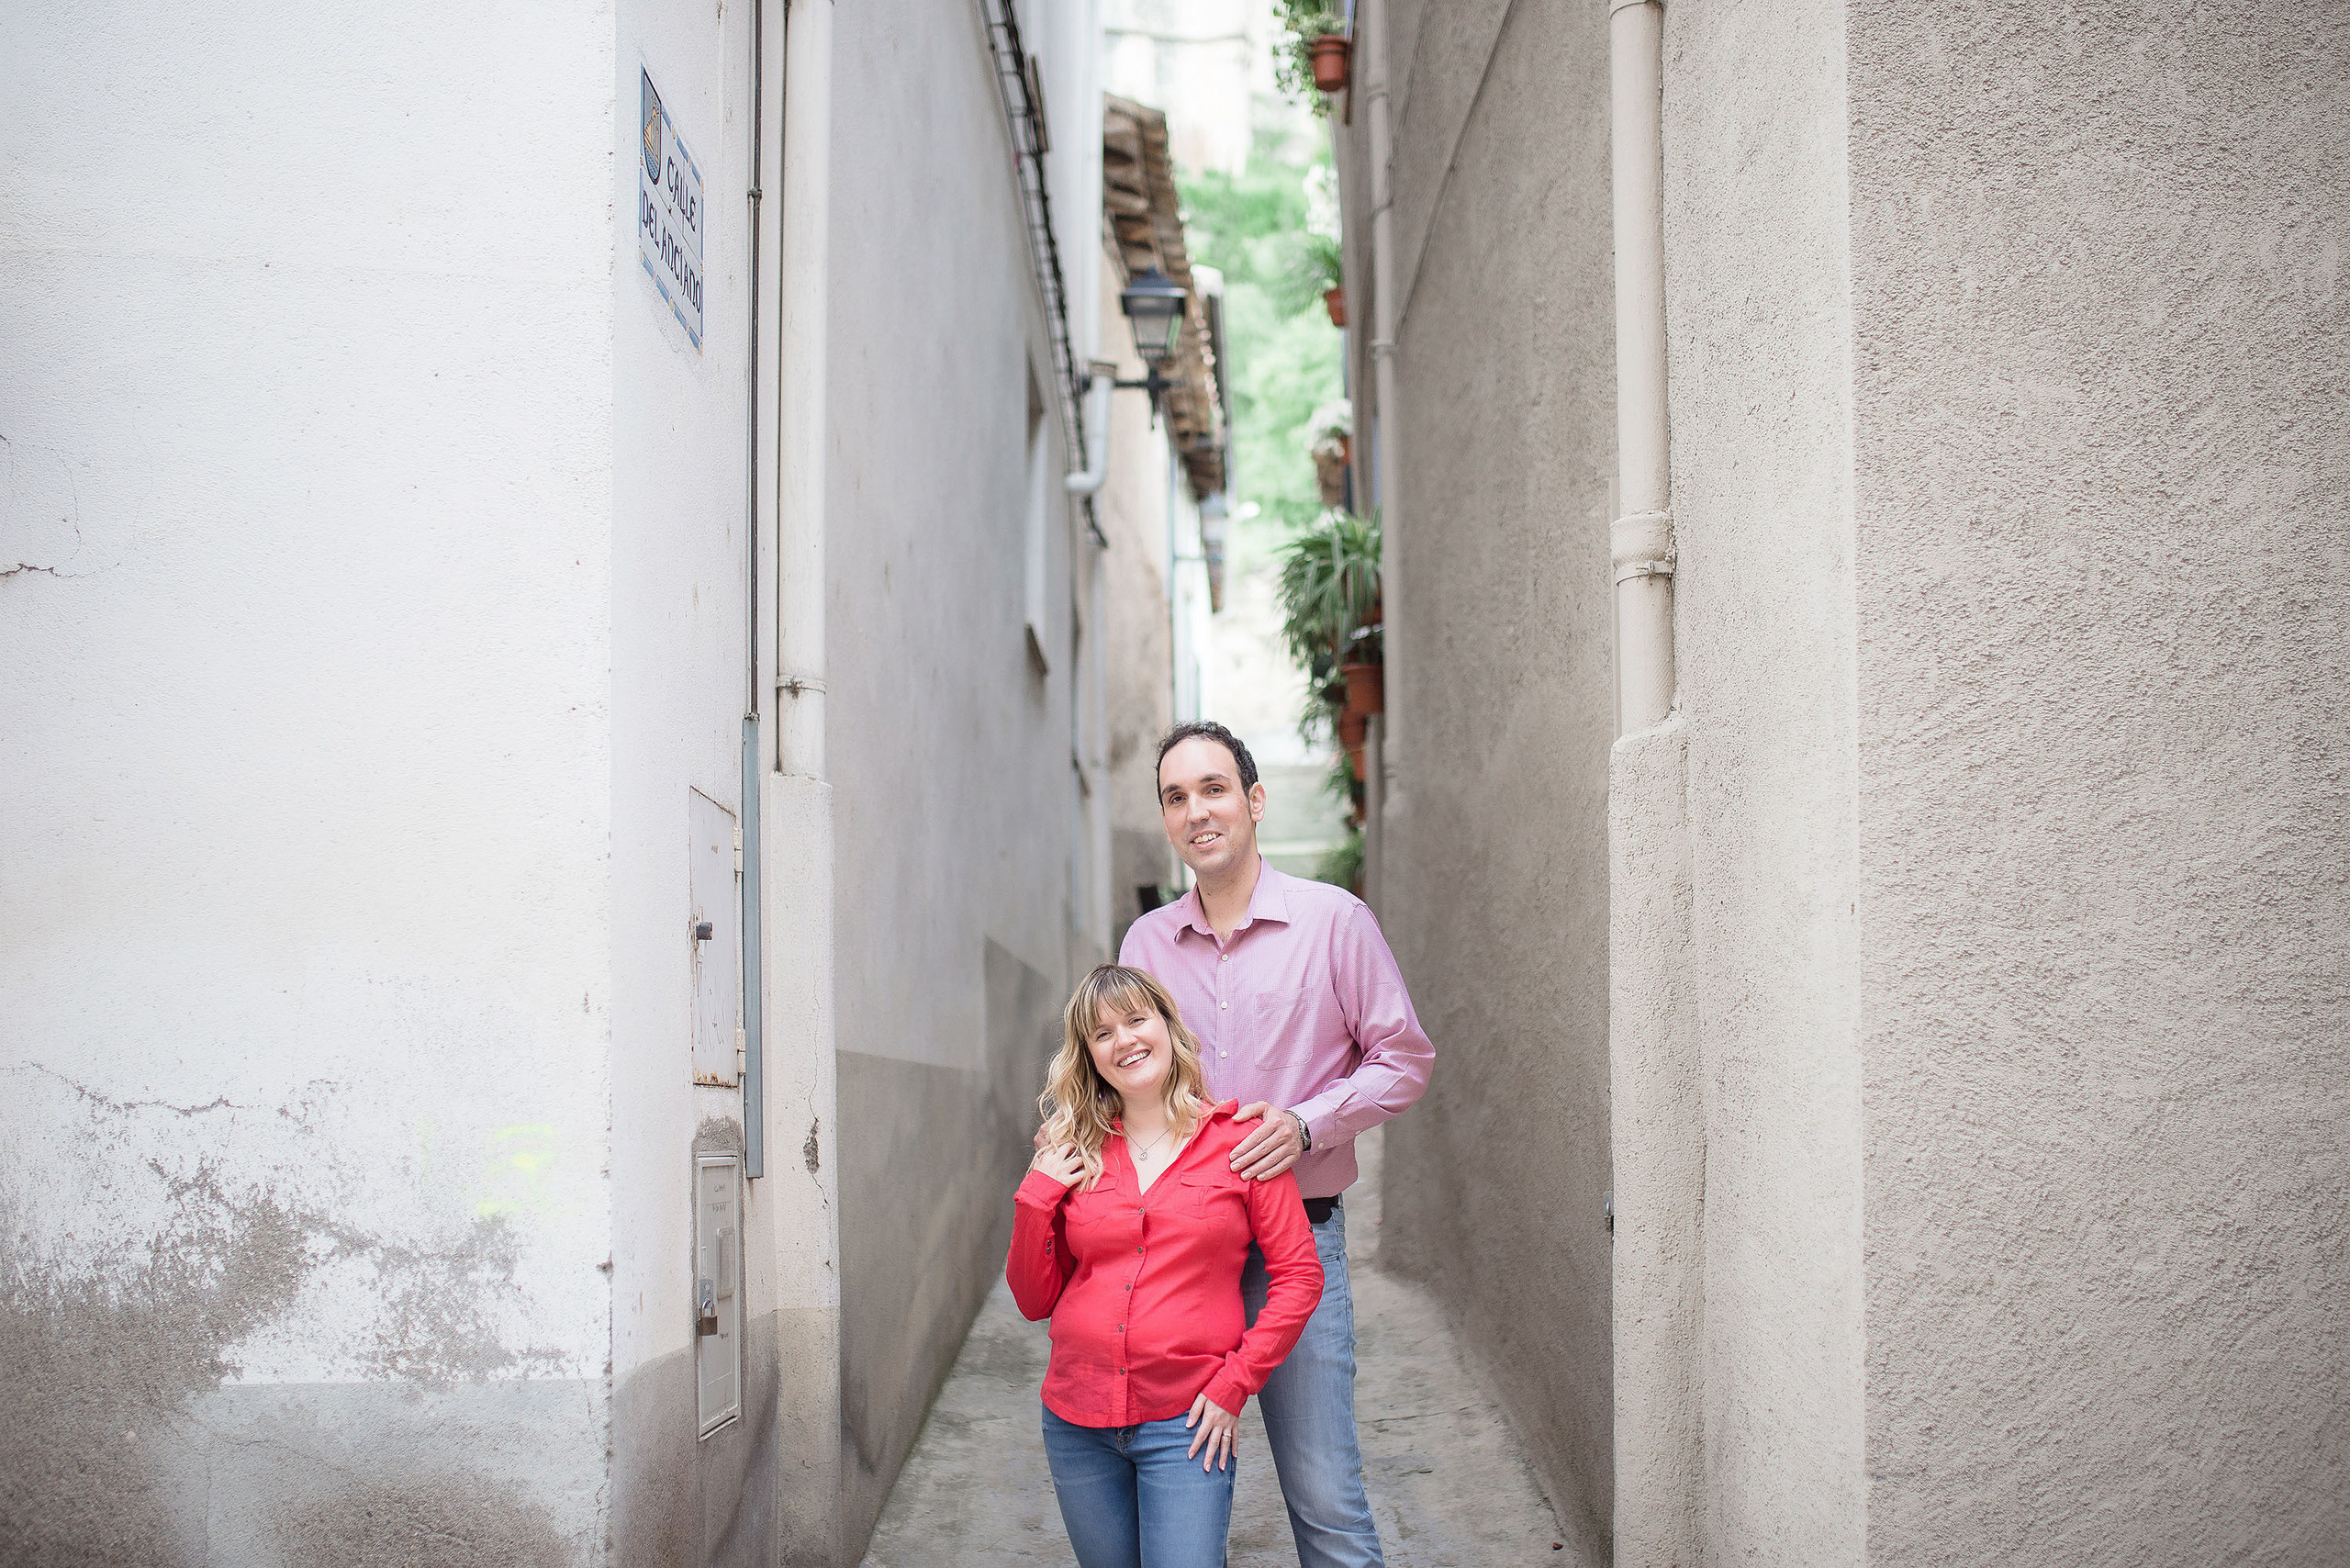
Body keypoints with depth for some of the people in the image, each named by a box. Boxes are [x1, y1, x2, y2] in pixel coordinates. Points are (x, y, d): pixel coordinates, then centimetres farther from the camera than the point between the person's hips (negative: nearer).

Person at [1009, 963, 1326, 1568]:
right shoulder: (1075, 1155, 6)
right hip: (1078, 1424, 3)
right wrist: (1035, 1197, -5)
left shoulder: (1237, 1139, -2)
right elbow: (1034, 1300, 8)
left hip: (1186, 1425, -3)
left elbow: (1299, 1276, -1)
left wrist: (1234, 1384, -7)